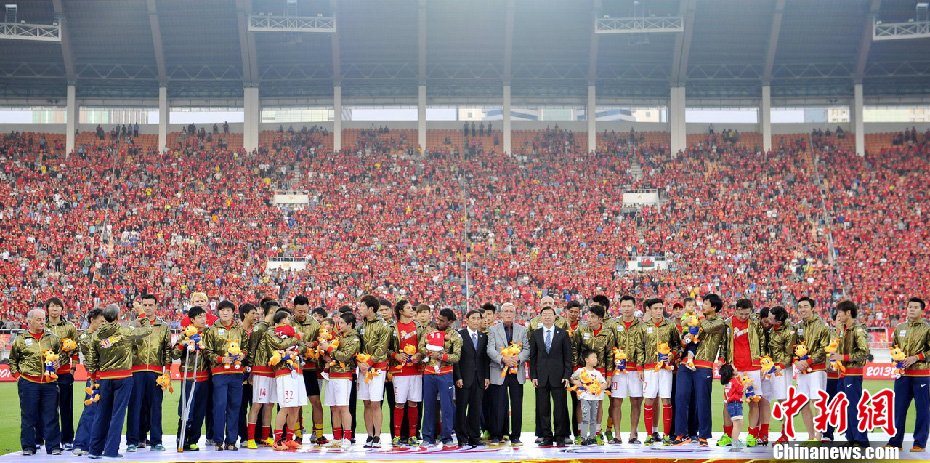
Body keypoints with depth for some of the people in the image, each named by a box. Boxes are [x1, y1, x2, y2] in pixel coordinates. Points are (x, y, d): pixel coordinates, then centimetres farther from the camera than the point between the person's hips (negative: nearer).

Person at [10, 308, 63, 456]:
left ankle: (53, 446, 7)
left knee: (51, 416, 2)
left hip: (49, 383, 2)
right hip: (28, 383, -2)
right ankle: (28, 447, 11)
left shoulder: (52, 338, 9)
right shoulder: (21, 340, 4)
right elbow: (12, 360, 12)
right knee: (28, 416, 3)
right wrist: (17, 375, 2)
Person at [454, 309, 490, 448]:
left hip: (479, 379, 4)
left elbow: (486, 358, 13)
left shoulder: (484, 337, 13)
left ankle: (474, 437, 9)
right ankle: (462, 438, 5)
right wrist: (458, 377, -11)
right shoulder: (459, 335, -1)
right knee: (461, 408, 0)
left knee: (476, 409, 4)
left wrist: (486, 377, 4)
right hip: (464, 378, -4)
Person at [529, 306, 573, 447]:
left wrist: (567, 375, -5)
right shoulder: (535, 335, 9)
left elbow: (568, 356, 3)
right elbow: (533, 357, 9)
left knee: (560, 407, -2)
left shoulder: (563, 334, 5)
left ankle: (560, 437, 5)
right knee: (543, 409, 2)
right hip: (541, 377, 2)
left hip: (558, 376, -2)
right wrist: (533, 376, 0)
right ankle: (546, 437, 8)